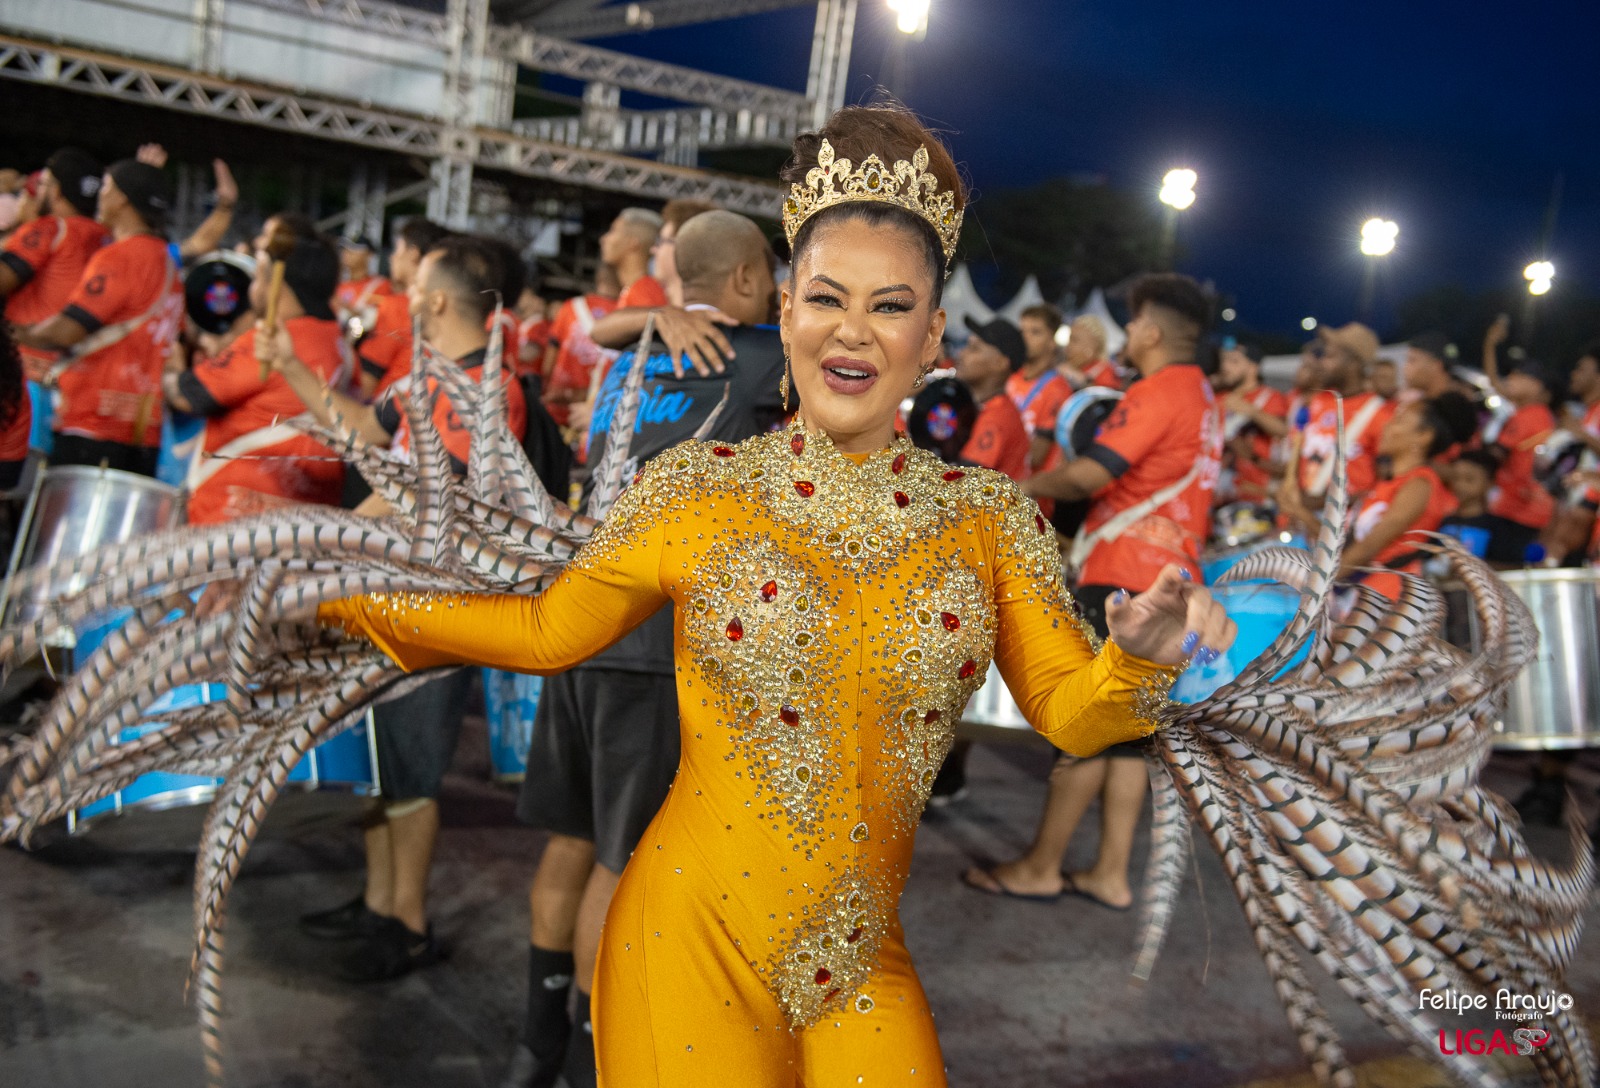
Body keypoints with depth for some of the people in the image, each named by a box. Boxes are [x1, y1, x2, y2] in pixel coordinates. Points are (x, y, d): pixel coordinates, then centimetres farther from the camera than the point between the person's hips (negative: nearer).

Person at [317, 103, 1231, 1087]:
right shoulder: (698, 490, -5)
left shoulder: (989, 517, 0)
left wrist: (1138, 658, -21)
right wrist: (325, 593, 1)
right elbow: (549, 628, 3)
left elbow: (1068, 709, 1)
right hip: (695, 948, -2)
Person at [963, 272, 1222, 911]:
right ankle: (1111, 874, 13)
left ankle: (1040, 868, 4)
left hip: (1126, 580, -9)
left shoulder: (1157, 391, -12)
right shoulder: (1202, 397, 17)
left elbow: (1088, 474, -19)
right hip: (1170, 576, 9)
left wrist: (1027, 486, -5)